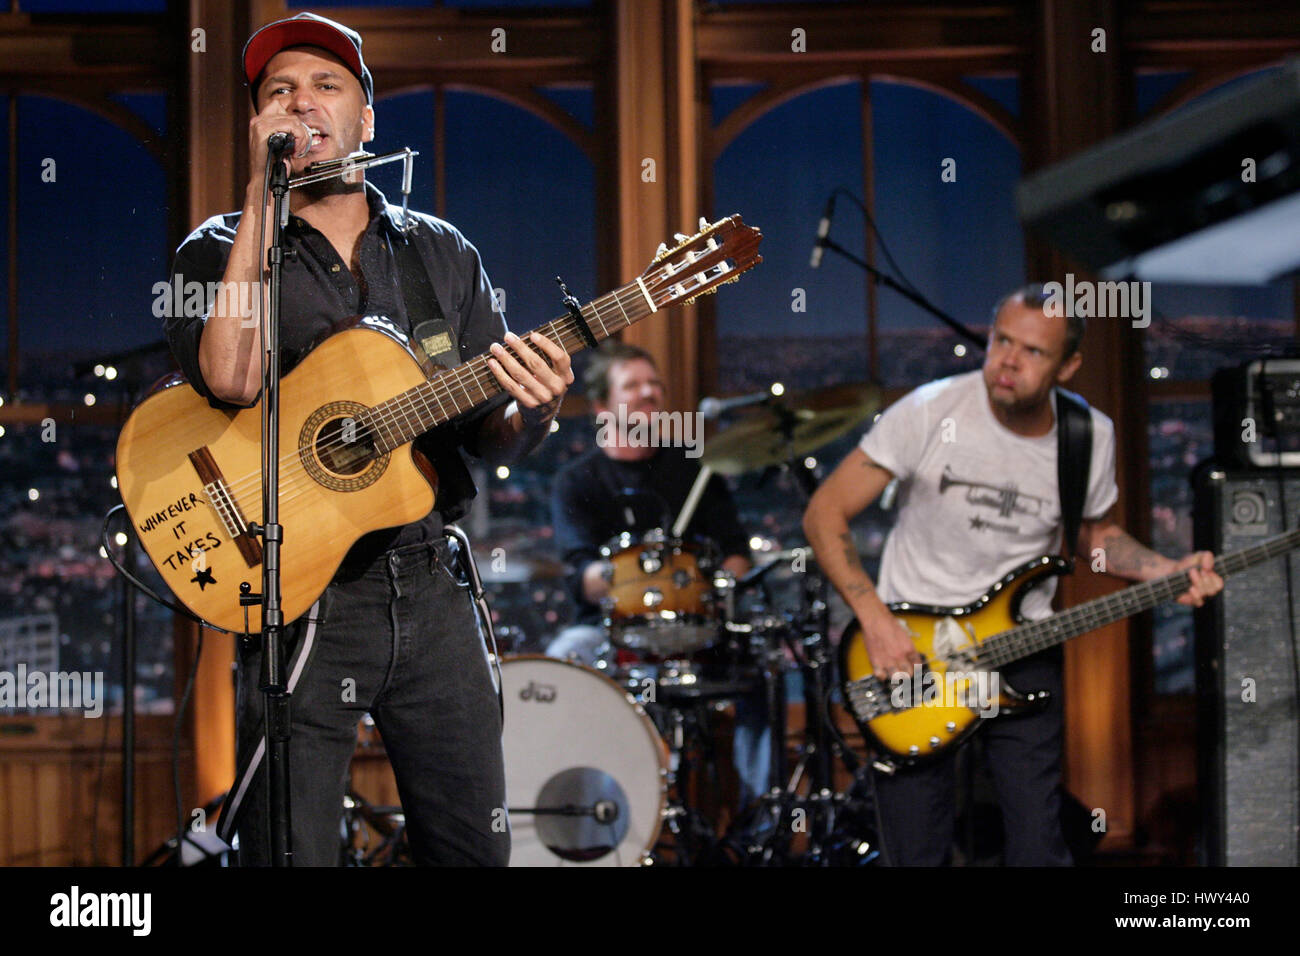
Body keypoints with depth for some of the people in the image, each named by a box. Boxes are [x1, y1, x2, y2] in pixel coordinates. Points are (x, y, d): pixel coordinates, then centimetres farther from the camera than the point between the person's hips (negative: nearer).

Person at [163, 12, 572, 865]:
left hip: (430, 584, 4)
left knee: (476, 849, 8)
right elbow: (230, 380, -20)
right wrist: (262, 197, -17)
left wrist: (531, 411, -15)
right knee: (292, 851, -4)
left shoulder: (443, 255, 12)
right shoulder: (220, 252, 2)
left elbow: (491, 437, 9)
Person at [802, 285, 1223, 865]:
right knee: (918, 854, 0)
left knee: (1039, 849, -2)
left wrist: (1168, 572, -3)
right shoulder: (932, 413, -15)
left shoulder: (1090, 438, -4)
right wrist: (876, 621, -19)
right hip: (909, 647, -2)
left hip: (1020, 653, 2)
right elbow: (824, 514, -11)